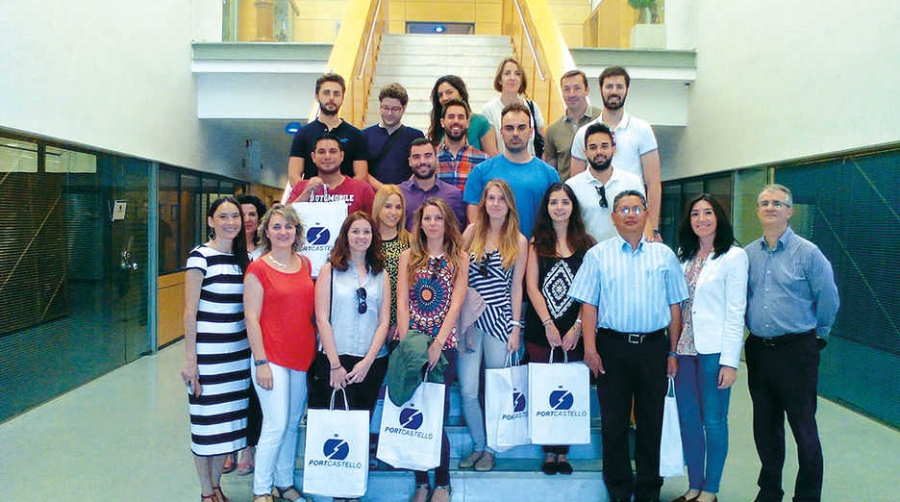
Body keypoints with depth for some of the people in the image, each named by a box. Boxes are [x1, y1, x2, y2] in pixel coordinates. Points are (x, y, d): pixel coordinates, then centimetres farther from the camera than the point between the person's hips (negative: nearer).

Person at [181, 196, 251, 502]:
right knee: (207, 420, 5)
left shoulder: (244, 258, 8)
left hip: (238, 352, 6)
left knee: (228, 419, 13)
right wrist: (189, 358, -13)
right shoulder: (200, 257, -9)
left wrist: (255, 351, 10)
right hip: (208, 353, -5)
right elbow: (190, 311, -10)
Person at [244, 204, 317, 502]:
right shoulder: (258, 269, -8)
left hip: (302, 356, 6)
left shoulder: (305, 264, 8)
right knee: (276, 425, -3)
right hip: (273, 356, -5)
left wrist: (313, 352, 10)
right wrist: (261, 362, -13)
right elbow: (252, 318, -10)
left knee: (293, 424, 14)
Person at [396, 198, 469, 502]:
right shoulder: (408, 257, 8)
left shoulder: (459, 257, 4)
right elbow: (402, 303, 1)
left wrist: (437, 345, -14)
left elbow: (456, 304, -5)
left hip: (444, 344, -2)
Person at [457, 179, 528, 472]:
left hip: (500, 319, -1)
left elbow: (516, 287, 4)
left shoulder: (519, 241, 3)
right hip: (470, 317, 1)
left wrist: (516, 328, 0)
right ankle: (479, 445, 15)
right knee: (468, 390, -4)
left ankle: (491, 448, 22)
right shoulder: (472, 231, 6)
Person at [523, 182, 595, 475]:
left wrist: (577, 327, -9)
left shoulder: (586, 243, 5)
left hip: (574, 332, 0)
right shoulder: (537, 243, 7)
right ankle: (549, 451, 13)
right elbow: (532, 286, 0)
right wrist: (549, 324, -8)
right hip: (541, 330, 0)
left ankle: (563, 451, 14)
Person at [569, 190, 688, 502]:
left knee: (651, 422, 9)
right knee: (614, 422, 6)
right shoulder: (598, 255, 3)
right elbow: (588, 304, 0)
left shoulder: (664, 254, 8)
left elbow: (674, 306, 9)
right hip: (613, 347, -1)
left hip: (654, 347, 1)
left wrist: (673, 352, 5)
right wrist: (590, 348, -8)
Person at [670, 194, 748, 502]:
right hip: (685, 349, 5)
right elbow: (676, 303, 11)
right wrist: (671, 349, 5)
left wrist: (730, 362, -12)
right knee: (688, 420, 11)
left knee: (714, 421, 5)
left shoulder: (733, 256, -4)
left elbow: (735, 312, -8)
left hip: (714, 350, -5)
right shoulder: (684, 255, 11)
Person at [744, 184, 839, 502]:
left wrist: (816, 334, 8)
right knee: (765, 428, 15)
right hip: (758, 350, 5)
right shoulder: (748, 254, 6)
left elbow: (828, 300, -1)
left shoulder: (807, 252, -7)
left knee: (804, 429, 2)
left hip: (796, 350, -4)